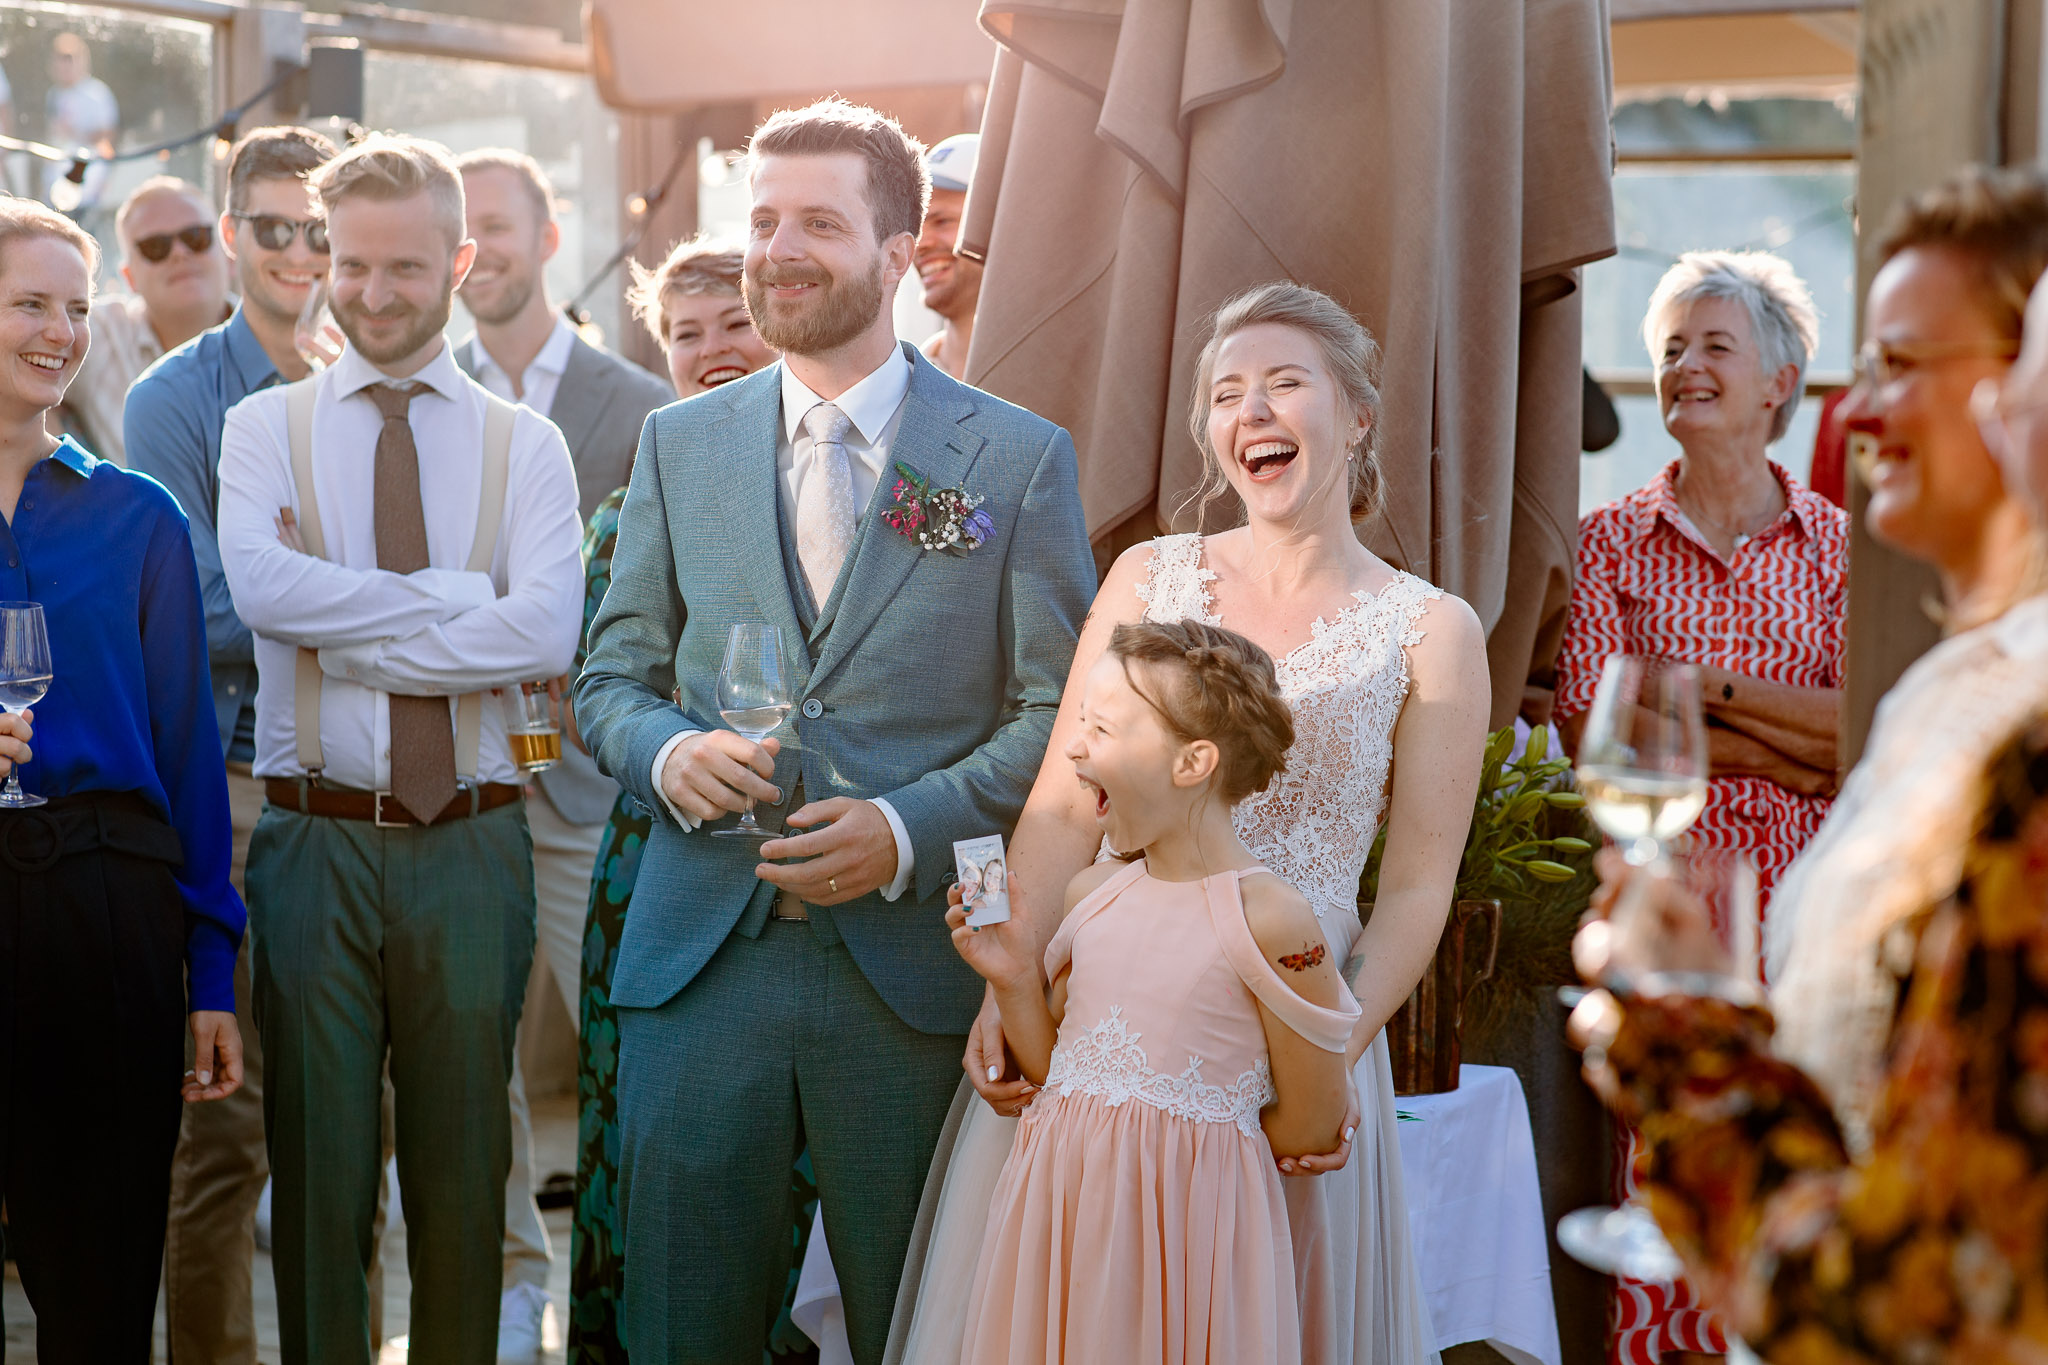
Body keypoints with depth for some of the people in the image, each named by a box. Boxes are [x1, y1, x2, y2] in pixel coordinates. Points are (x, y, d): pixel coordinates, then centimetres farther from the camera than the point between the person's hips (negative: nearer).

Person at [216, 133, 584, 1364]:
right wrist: (456, 597, -13)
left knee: (466, 1162, 10)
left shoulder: (526, 445, 5)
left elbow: (548, 634, -11)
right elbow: (260, 584, -14)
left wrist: (343, 632, -13)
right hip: (315, 840, 0)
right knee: (317, 1156, 7)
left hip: (472, 844, 1)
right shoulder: (266, 428, 6)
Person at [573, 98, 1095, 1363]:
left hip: (915, 965, -2)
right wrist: (668, 751, -9)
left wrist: (910, 828, -14)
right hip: (698, 961, 2)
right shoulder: (681, 446, 10)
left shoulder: (1019, 458, 2)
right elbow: (612, 678, 13)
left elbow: (1057, 710, 0)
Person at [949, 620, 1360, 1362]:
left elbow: (1308, 1130, -7)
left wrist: (1166, 1136, 3)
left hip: (1184, 1231, -5)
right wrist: (1014, 982, -2)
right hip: (1063, 1213, 5)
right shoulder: (1090, 895, 6)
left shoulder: (1270, 922, -13)